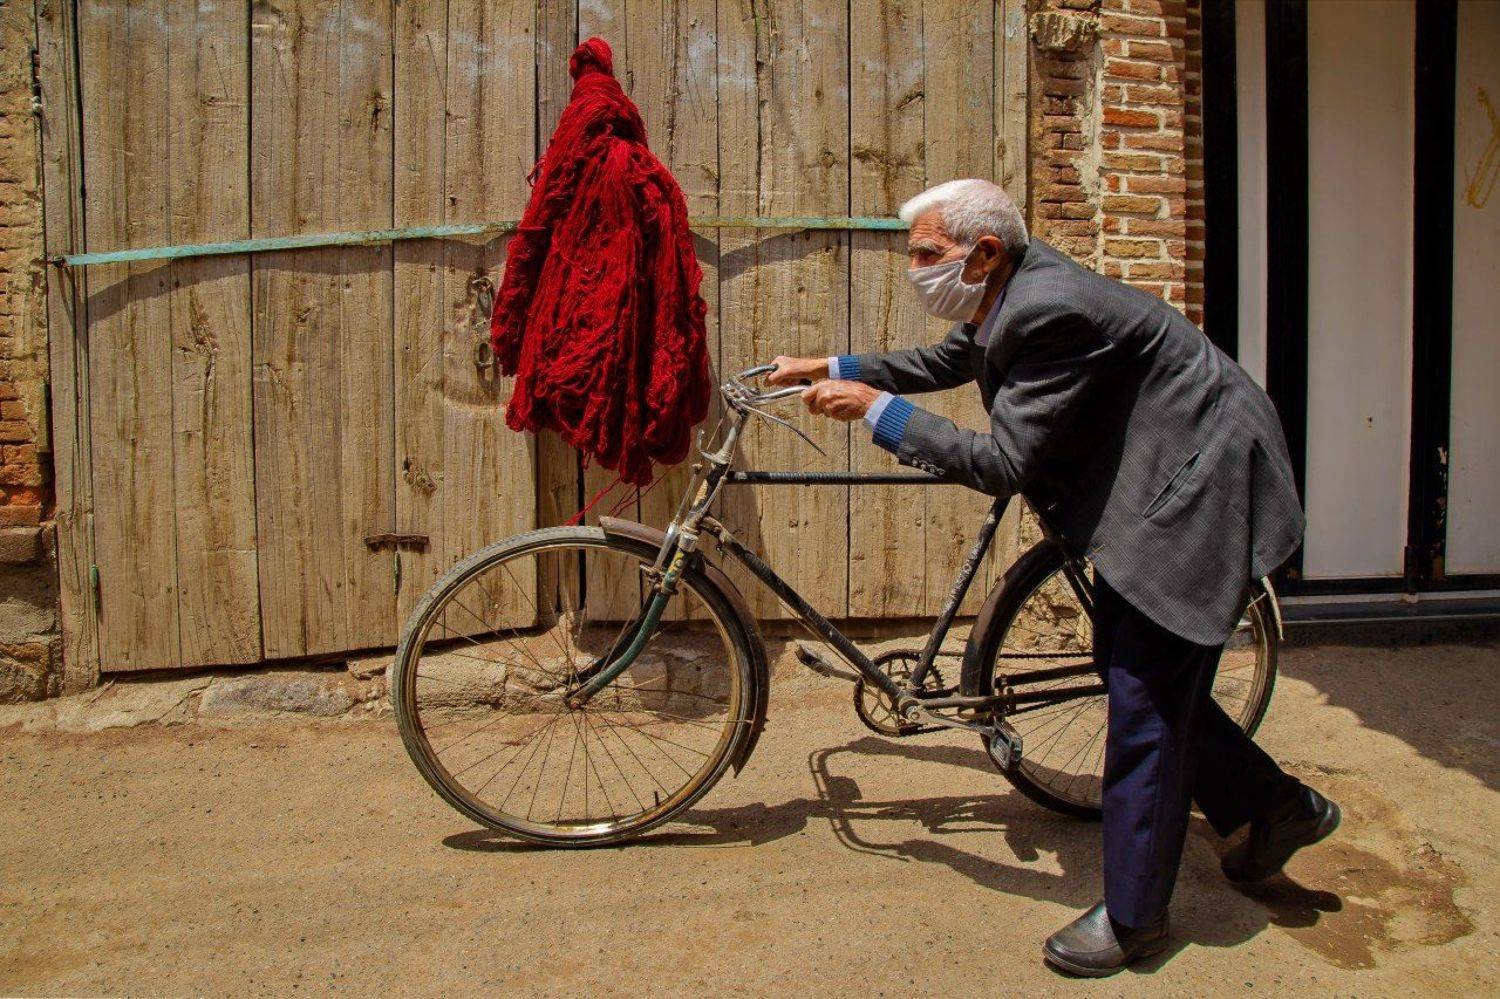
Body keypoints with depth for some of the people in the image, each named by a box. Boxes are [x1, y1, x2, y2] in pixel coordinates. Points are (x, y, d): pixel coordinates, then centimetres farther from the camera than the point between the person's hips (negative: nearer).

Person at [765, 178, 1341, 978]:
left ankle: (1132, 916, 14)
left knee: (1144, 700, -4)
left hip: (1200, 485, -10)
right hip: (1149, 478, 10)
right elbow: (943, 361, 19)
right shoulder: (1006, 290, 0)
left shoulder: (1051, 310, -30)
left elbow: (1004, 465, -28)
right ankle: (1279, 805, 35)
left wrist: (876, 409, -21)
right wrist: (833, 367, 14)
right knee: (1127, 663, 17)